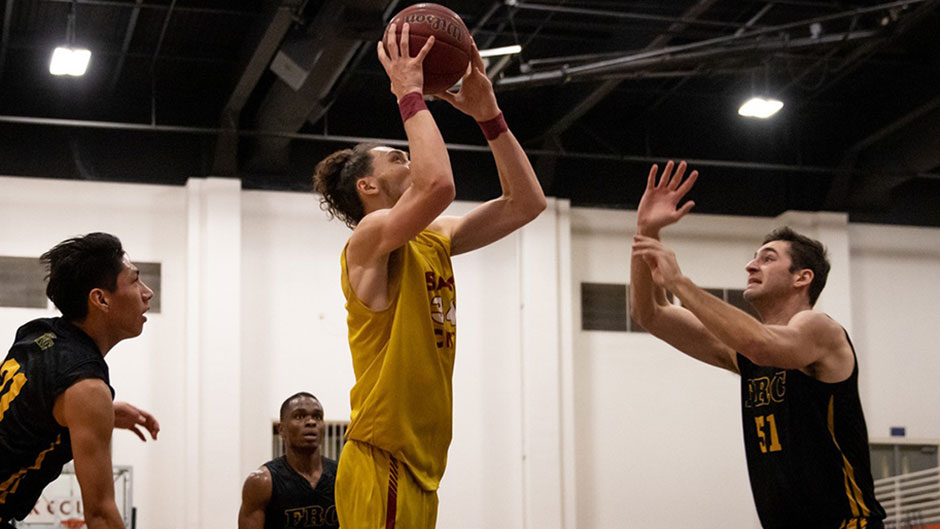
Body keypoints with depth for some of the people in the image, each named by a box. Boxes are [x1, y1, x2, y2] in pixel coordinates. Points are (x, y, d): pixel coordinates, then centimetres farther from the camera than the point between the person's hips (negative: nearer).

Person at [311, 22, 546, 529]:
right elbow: (437, 184, -29)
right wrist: (410, 93, -16)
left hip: (419, 466, 9)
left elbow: (526, 202, 18)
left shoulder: (433, 240, 15)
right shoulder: (371, 235, -9)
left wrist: (488, 115, 10)